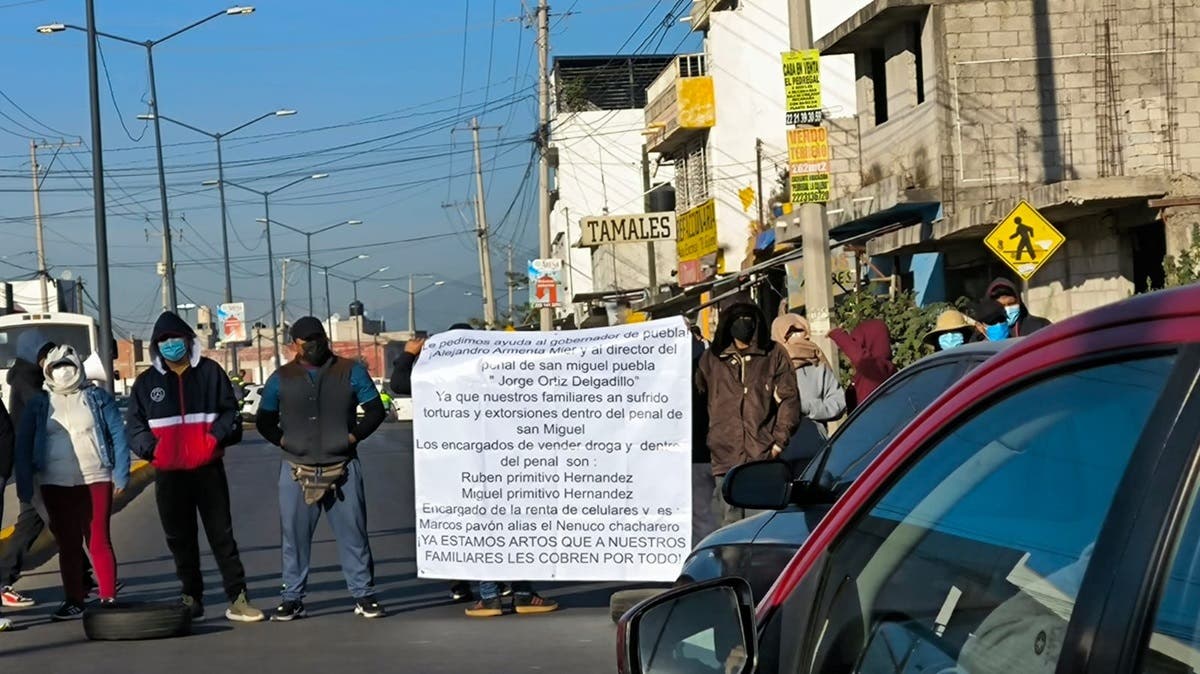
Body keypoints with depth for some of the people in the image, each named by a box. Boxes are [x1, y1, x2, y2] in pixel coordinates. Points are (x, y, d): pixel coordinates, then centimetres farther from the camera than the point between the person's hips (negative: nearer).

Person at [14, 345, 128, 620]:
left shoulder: (98, 398, 4)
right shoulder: (38, 405, 7)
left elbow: (118, 435, 1)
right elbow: (24, 447, 7)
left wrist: (121, 473, -7)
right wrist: (25, 486, -1)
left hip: (96, 480, -2)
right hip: (56, 484, 2)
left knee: (99, 541, 0)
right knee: (67, 545, 6)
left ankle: (109, 597, 4)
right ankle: (74, 602, 12)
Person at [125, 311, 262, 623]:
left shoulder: (210, 372, 5)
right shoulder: (146, 382, 8)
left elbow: (230, 411, 6)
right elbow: (134, 425, 9)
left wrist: (217, 436, -13)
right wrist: (150, 448, -9)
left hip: (208, 469, -2)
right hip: (168, 473, 2)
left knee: (222, 534, -1)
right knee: (180, 539, 8)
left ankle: (237, 598, 0)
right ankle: (192, 599, 17)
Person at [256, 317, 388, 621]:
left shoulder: (351, 372, 5)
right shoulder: (281, 379, 8)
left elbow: (375, 410, 7)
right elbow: (264, 421, 15)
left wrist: (354, 436, -5)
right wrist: (283, 440, 0)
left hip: (343, 468, -1)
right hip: (297, 470, 1)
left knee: (353, 534, 1)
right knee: (295, 536, 3)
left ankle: (363, 596, 7)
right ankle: (292, 598, 10)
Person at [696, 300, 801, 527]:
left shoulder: (774, 355, 9)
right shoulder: (712, 359, 13)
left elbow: (788, 399, 6)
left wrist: (780, 439, -2)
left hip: (764, 457, -2)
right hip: (725, 458, 2)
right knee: (730, 523, 1)